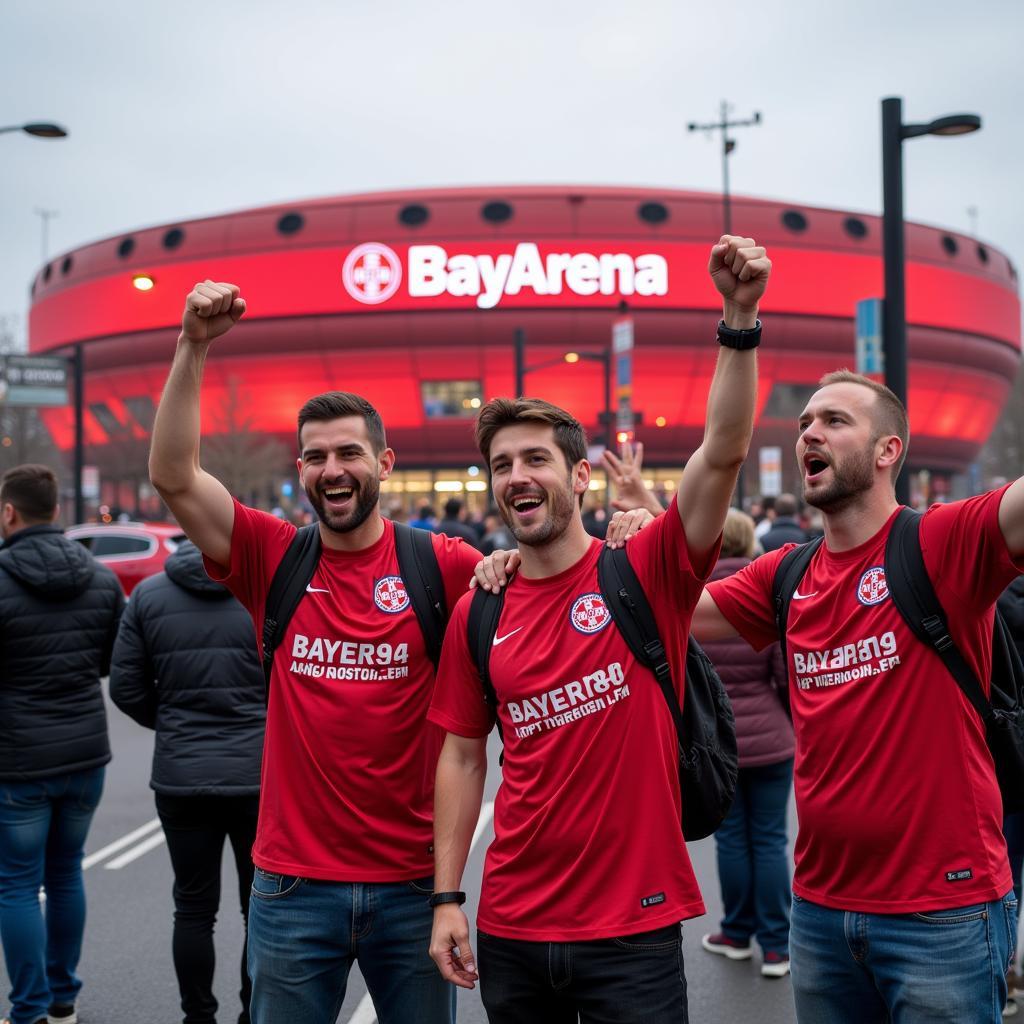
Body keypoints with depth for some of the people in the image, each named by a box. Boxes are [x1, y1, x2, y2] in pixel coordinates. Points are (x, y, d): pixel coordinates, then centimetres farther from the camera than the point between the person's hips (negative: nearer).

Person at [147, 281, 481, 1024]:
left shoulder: (436, 565, -3)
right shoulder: (277, 560, -1)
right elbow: (174, 476, -10)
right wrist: (194, 346, -17)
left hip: (413, 883, 0)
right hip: (295, 882, 1)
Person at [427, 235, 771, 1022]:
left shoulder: (646, 572, -7)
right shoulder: (478, 614, 2)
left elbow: (723, 453, -20)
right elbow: (463, 756, 8)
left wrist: (740, 317, -29)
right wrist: (447, 898, 4)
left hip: (634, 928, -3)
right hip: (512, 931, 3)